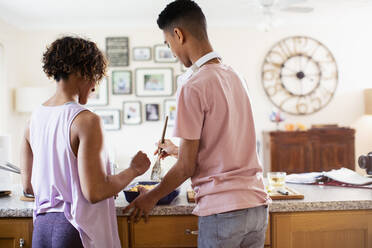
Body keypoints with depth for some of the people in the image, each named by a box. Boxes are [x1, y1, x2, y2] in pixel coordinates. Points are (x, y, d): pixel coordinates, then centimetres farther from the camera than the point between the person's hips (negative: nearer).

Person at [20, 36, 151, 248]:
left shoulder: (35, 118, 3)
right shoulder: (87, 121, -18)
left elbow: (28, 186, 9)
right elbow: (95, 193, -21)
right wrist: (134, 170, -7)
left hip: (41, 227, 7)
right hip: (75, 231, -7)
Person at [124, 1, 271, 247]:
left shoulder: (193, 87, -14)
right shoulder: (235, 77, 9)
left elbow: (187, 167, -11)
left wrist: (151, 198, 5)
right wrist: (176, 149, 33)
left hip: (222, 210, -7)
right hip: (257, 204, 7)